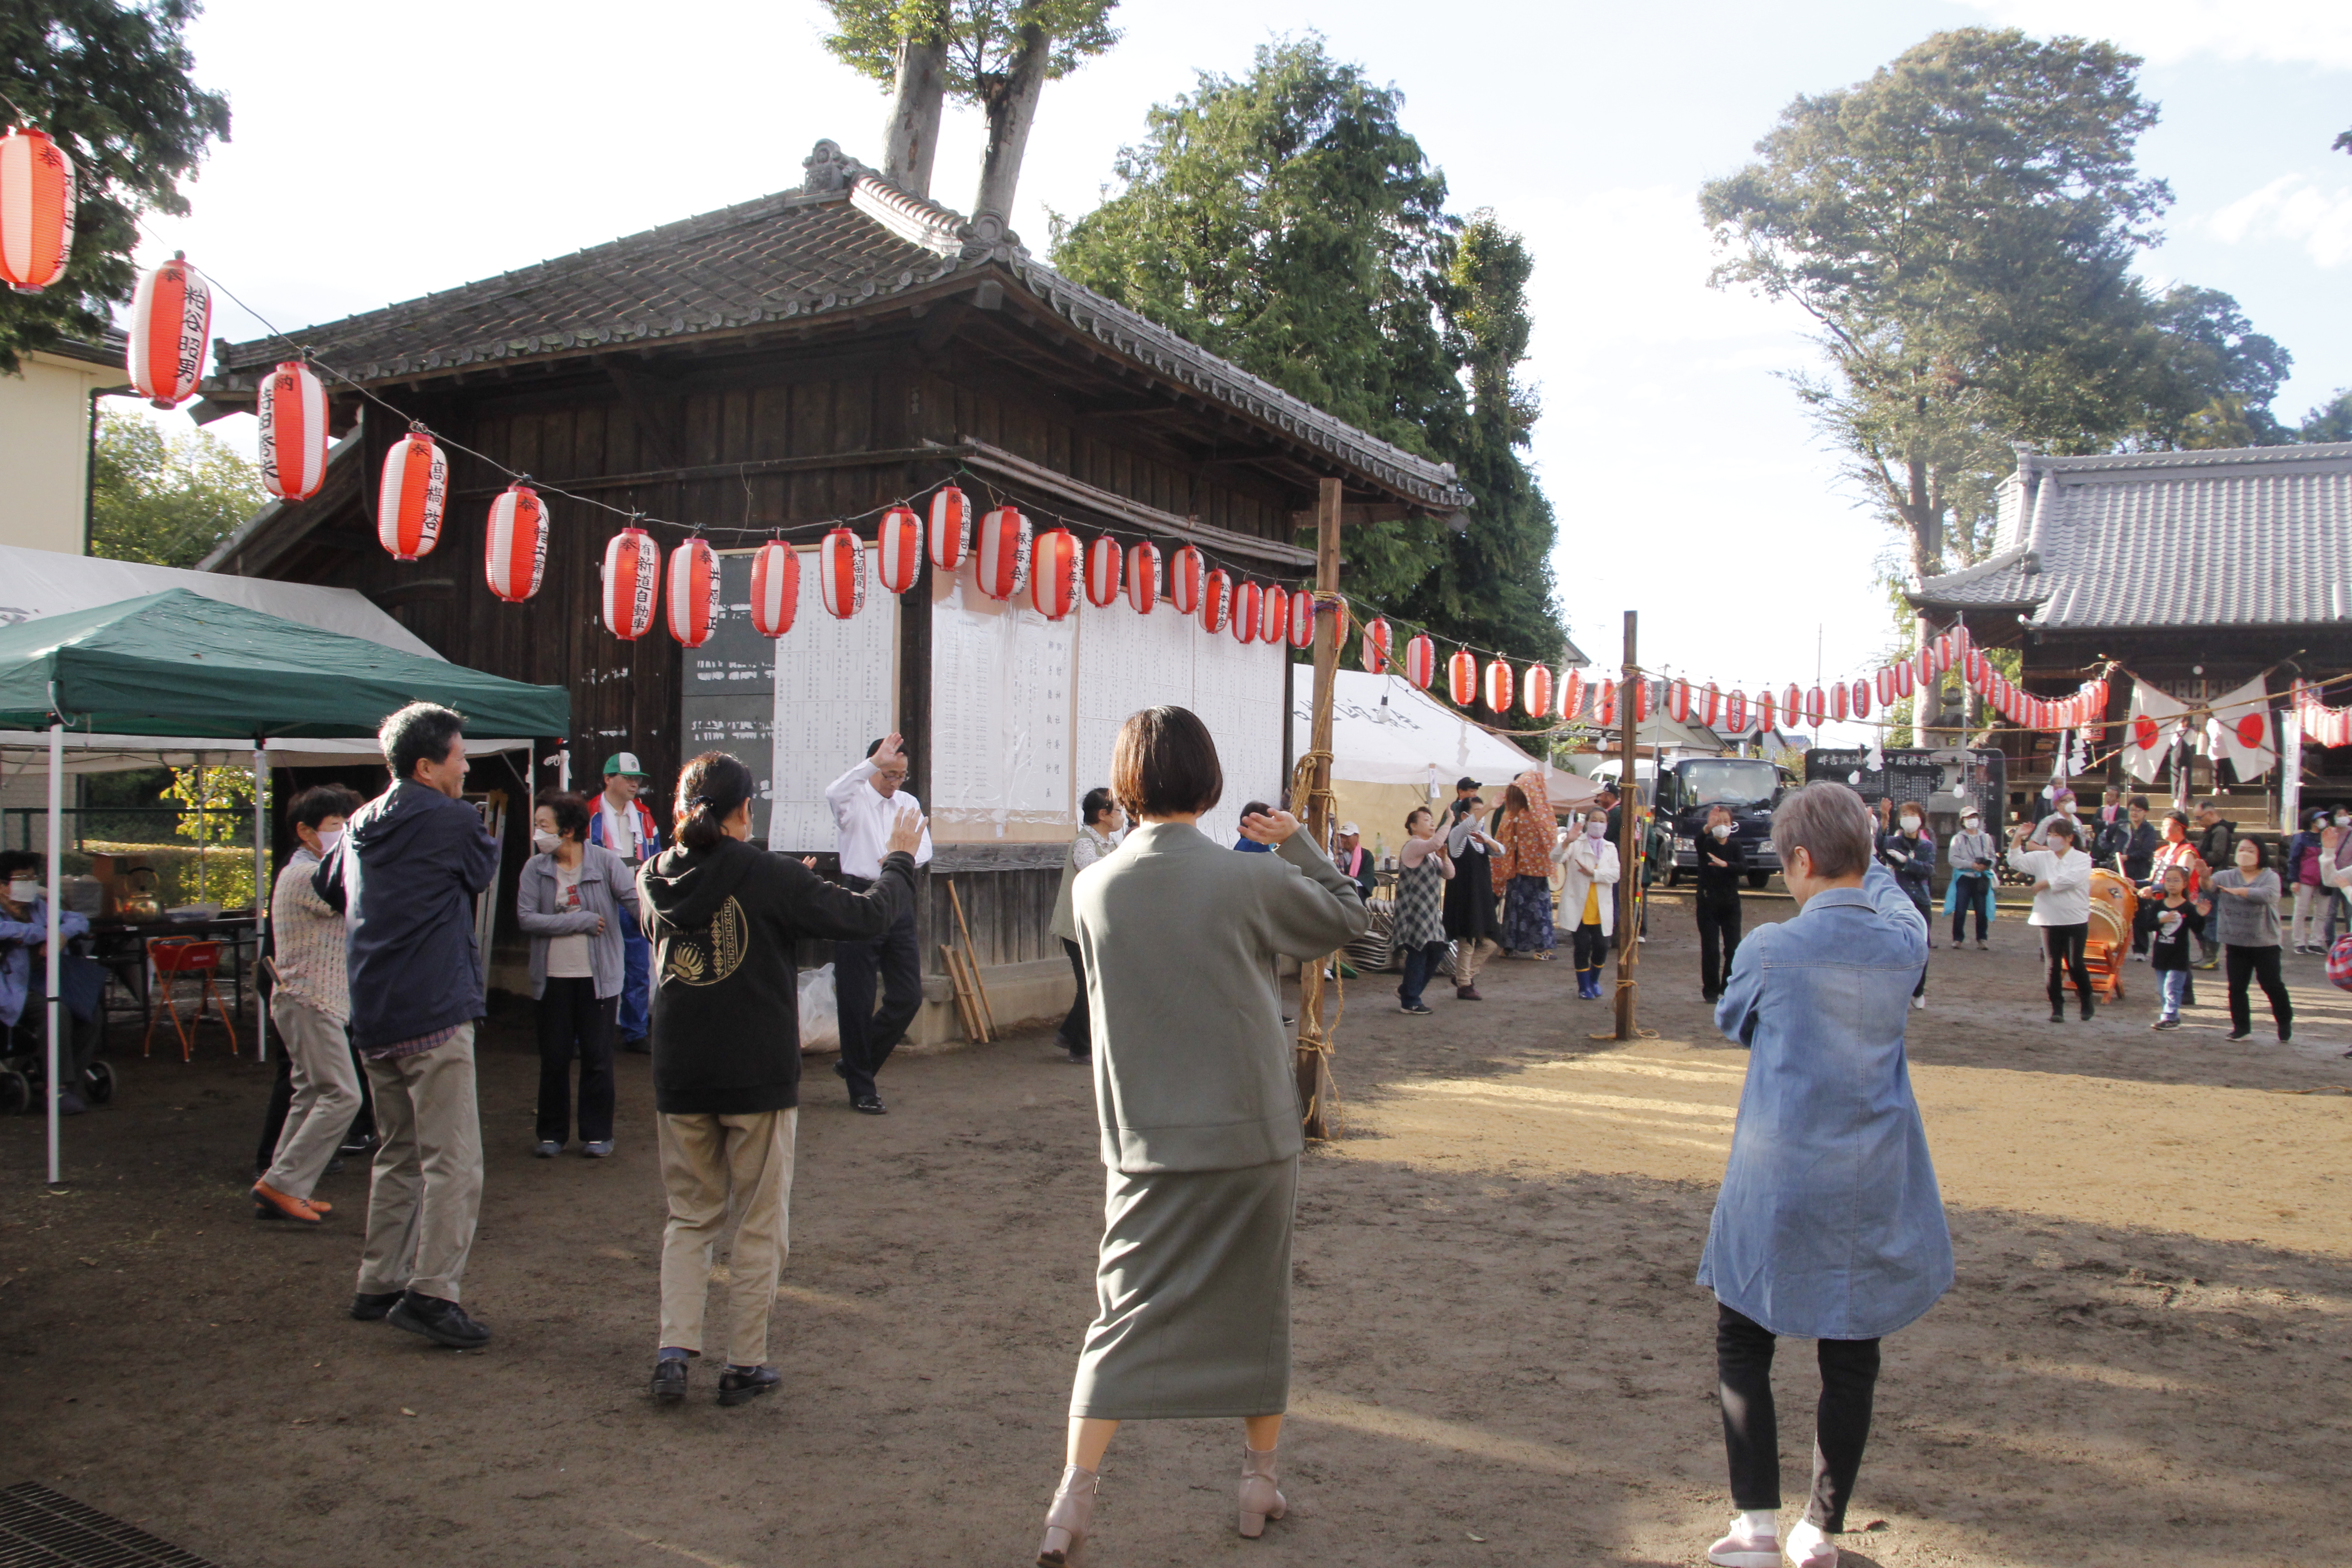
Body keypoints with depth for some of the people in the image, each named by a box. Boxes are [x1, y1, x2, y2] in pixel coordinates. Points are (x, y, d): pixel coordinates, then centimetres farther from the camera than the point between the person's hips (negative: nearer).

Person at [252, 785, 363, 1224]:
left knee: (310, 1095, 12)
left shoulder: (309, 872, 19)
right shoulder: (305, 875, -15)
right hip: (310, 1002, -11)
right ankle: (282, 1183, -8)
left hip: (310, 1001, 11)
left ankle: (282, 1191, 16)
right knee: (341, 1094, -12)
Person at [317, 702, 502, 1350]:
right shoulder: (452, 820, -10)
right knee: (454, 1161, -7)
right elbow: (485, 870, 8)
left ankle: (379, 1284, 23)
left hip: (372, 1020, 9)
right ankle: (431, 1292, -11)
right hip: (434, 1014, -9)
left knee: (398, 1155, 18)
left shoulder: (360, 825, 14)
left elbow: (326, 888, 31)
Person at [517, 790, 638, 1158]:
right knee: (553, 1058, 10)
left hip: (598, 976, -2)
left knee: (597, 1058, 6)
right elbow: (526, 918, -10)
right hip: (553, 977, 2)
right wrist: (582, 922, -15)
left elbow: (635, 900, -14)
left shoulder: (605, 861, -7)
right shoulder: (535, 868, -1)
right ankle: (552, 1133, 24)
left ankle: (597, 1134, 18)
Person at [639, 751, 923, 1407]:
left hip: (680, 1081, 4)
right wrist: (898, 861, 6)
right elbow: (864, 918, -12)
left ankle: (675, 1350, 6)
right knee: (759, 1225, 9)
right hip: (760, 1081, -4)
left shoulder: (656, 879, 1)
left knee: (690, 1217, 17)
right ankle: (745, 1365, 15)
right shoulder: (771, 878, -14)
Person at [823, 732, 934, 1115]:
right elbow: (834, 793, -27)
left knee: (908, 996, 5)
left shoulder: (908, 803, 15)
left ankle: (855, 1064, 24)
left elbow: (925, 850, 7)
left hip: (899, 903, 6)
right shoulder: (854, 800, -2)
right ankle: (861, 1088, 12)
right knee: (857, 1000, 1)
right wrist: (875, 761, -34)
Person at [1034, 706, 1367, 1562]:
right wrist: (1297, 844, 12)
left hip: (1145, 1139, 2)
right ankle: (1259, 1480, 28)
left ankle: (1074, 1493, 3)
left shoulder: (1093, 888, -6)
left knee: (1127, 1309, 8)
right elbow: (1350, 915, 2)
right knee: (1256, 1306, 14)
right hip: (1252, 1130, -1)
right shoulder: (1252, 880, -13)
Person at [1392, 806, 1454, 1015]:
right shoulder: (1413, 846, -12)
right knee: (1418, 955, -6)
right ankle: (1410, 1002, 4)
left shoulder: (1431, 853, 19)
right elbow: (1436, 843, -33)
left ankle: (1407, 991, 25)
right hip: (1415, 913, -10)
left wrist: (1443, 857, -4)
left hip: (1430, 913, 10)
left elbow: (1449, 875, 13)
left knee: (1436, 952, 10)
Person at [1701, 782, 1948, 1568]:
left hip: (1777, 1185, -3)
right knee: (1851, 1360, 12)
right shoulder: (1903, 946, -4)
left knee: (1743, 1345, 11)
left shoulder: (1770, 949, -13)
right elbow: (1896, 905, 22)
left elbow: (1731, 1022, 6)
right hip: (1874, 1187, 3)